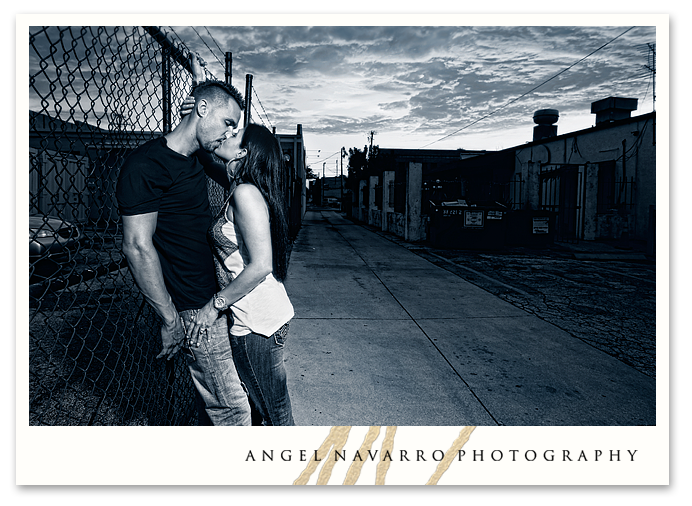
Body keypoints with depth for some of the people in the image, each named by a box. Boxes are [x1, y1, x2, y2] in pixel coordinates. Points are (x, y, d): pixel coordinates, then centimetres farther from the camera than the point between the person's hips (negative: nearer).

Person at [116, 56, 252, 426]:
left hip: (213, 301, 9)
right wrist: (170, 319, -18)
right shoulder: (146, 165, -17)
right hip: (197, 312, -9)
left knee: (210, 401, 20)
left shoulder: (193, 165, 12)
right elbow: (137, 247, -20)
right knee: (232, 407, -1)